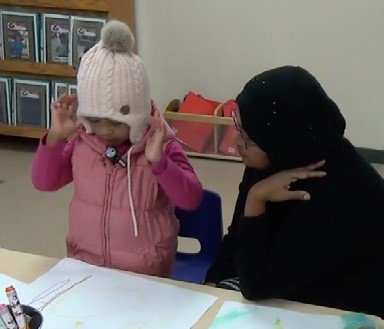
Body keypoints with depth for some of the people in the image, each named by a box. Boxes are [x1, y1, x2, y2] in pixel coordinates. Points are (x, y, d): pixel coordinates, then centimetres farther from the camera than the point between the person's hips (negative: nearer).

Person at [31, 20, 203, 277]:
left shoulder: (161, 145, -11)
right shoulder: (81, 140, 0)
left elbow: (191, 200, -18)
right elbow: (44, 182, 3)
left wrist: (159, 162, -32)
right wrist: (55, 137, -10)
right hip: (84, 265, 3)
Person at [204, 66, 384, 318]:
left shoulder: (341, 195, -30)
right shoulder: (274, 161, -9)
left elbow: (255, 286, -26)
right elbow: (238, 236, 5)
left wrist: (256, 198, -30)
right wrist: (211, 286, -8)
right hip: (284, 291, 6)